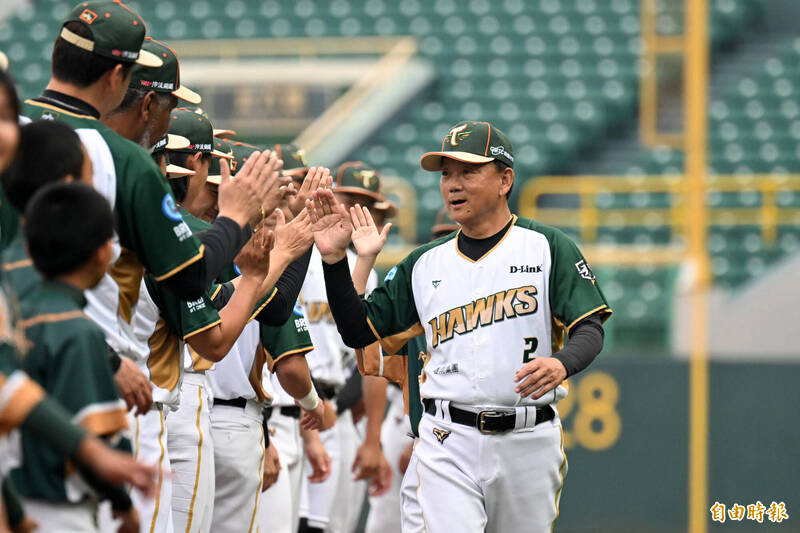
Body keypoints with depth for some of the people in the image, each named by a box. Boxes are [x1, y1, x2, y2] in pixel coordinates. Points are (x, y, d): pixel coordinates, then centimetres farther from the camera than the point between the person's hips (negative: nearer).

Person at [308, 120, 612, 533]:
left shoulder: (547, 248, 3)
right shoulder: (424, 264, 13)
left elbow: (590, 328, -5)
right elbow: (358, 331, 14)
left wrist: (561, 363, -27)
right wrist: (335, 259, 1)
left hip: (530, 442, -1)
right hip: (447, 444, 1)